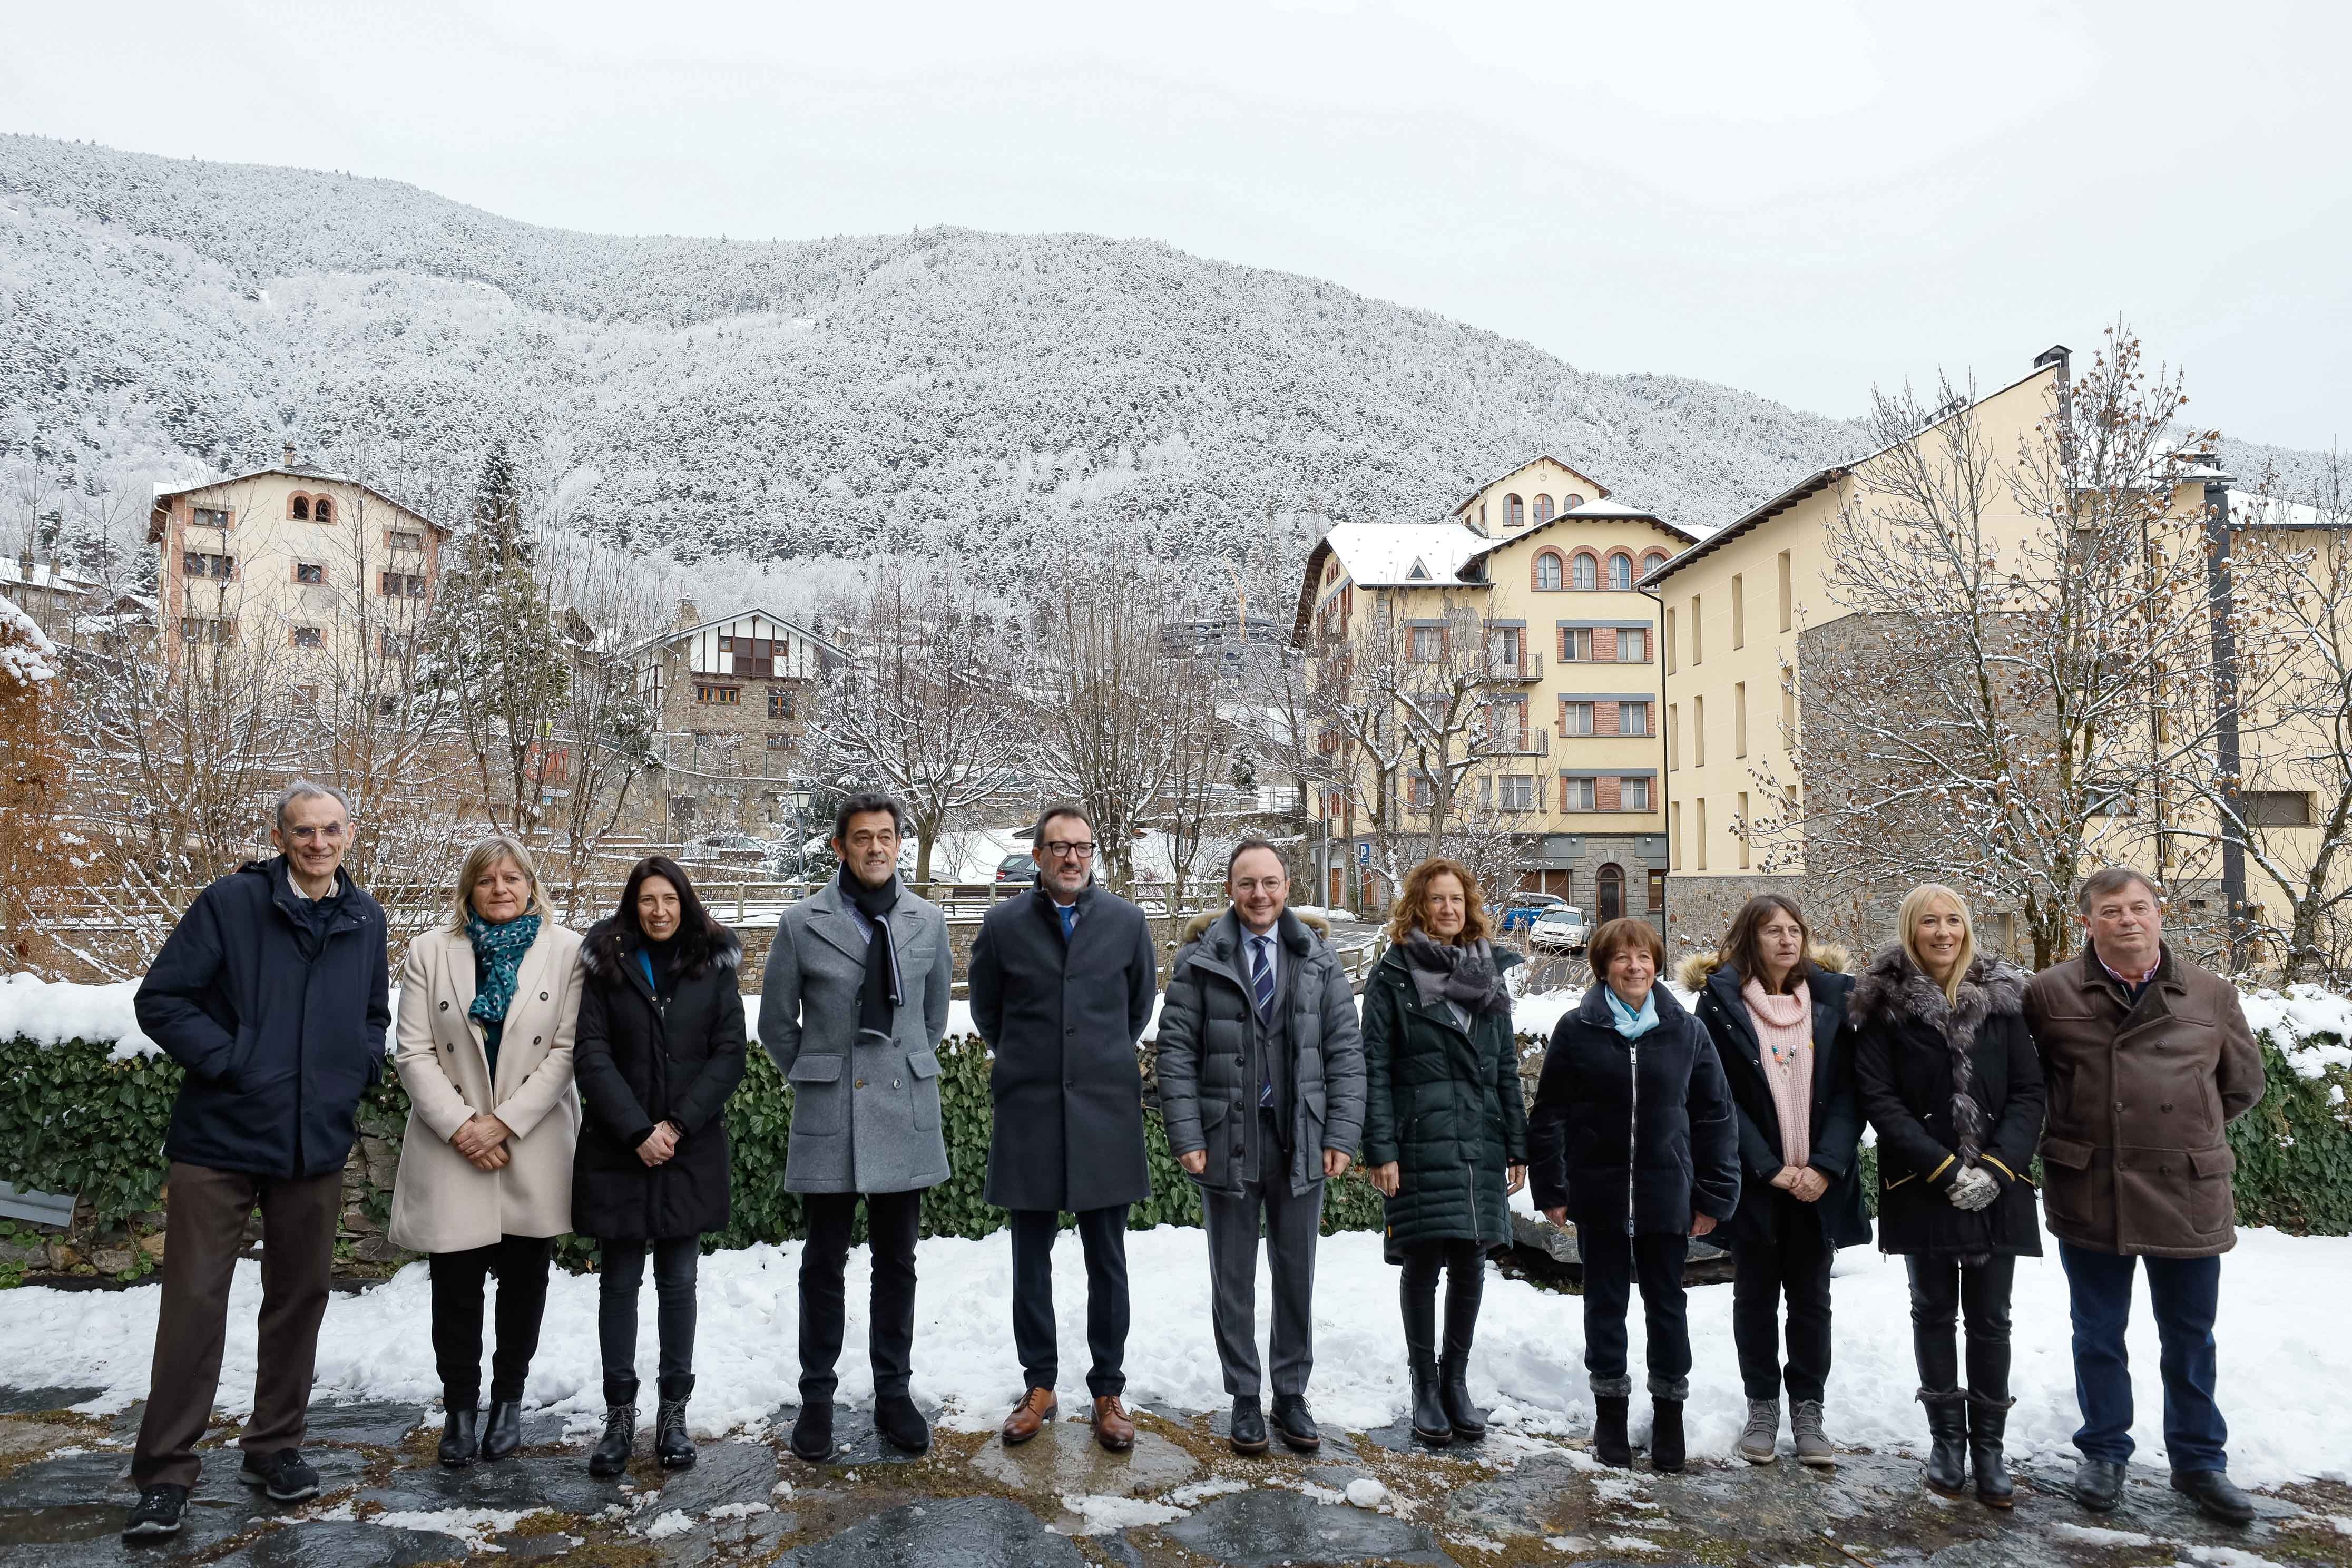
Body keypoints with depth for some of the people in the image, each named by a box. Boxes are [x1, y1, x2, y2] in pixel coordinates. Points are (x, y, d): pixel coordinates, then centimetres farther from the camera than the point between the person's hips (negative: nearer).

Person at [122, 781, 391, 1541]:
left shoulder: (366, 919, 7)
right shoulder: (231, 902, -7)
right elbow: (160, 998, -7)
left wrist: (359, 1070, 5)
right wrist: (227, 1060, -14)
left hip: (317, 1144, 4)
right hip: (219, 1137, -4)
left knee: (300, 1299, 12)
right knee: (194, 1302, -1)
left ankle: (275, 1448, 27)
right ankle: (165, 1473, 12)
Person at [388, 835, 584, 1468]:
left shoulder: (566, 951, -2)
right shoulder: (430, 952, 2)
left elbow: (565, 1052, -6)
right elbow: (414, 1053, -1)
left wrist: (503, 1123, -12)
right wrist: (460, 1127, -11)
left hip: (534, 1148, 0)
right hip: (453, 1149, 0)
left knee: (524, 1280, 10)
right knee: (455, 1284, 3)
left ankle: (508, 1401, 27)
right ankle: (459, 1408, 21)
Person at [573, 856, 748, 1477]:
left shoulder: (714, 966, 3)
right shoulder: (606, 965, 2)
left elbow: (729, 1054, -1)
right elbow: (591, 1054, -5)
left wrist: (678, 1126, -11)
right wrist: (637, 1131, -14)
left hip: (691, 1151, 0)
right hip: (618, 1151, 0)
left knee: (678, 1281, 6)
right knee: (619, 1281, 5)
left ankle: (673, 1413, 16)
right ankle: (620, 1414, 16)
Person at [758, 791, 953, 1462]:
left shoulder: (928, 921, 2)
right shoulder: (802, 923, -4)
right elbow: (776, 1023, 6)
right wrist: (817, 1080, 8)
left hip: (905, 1112, 2)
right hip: (828, 1117, -2)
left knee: (896, 1263, 11)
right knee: (824, 1263, 9)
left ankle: (893, 1394, 24)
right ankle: (817, 1396, 23)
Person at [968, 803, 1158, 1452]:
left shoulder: (1127, 922, 0)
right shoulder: (1004, 924, -1)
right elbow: (986, 1010, 13)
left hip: (1105, 1112, 0)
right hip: (1028, 1113, 0)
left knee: (1107, 1262, 7)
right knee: (1031, 1259, 10)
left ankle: (1108, 1391, 20)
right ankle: (1039, 1386, 24)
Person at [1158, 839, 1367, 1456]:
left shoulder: (1318, 961, 4)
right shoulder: (1199, 961, -3)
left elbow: (1345, 1051, 3)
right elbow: (1176, 1052, -4)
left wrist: (1342, 1135, -4)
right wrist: (1186, 1137, -11)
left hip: (1300, 1144, 2)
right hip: (1227, 1143, -2)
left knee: (1296, 1277, 12)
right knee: (1233, 1282, 10)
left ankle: (1291, 1397, 27)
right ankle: (1245, 1401, 24)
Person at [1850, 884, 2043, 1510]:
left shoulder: (2001, 996, 4)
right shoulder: (1885, 1002, -3)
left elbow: (2029, 1091, 1)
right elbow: (1879, 1098, -7)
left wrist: (1998, 1166, -11)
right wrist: (1945, 1167, -14)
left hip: (1997, 1188, 2)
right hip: (1922, 1187, -1)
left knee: (1989, 1318, 7)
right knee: (1934, 1312, 9)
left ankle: (1989, 1445, 18)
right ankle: (1946, 1438, 22)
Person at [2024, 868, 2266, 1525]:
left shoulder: (2212, 995, 2)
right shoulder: (2051, 993, -3)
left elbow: (2243, 1083, 14)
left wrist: (2187, 1133, 10)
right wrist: (2072, 1136, 7)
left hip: (2188, 1195, 1)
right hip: (2090, 1195, -1)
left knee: (2190, 1338, 14)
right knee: (2098, 1334, 12)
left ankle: (2198, 1459, 31)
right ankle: (2104, 1453, 27)